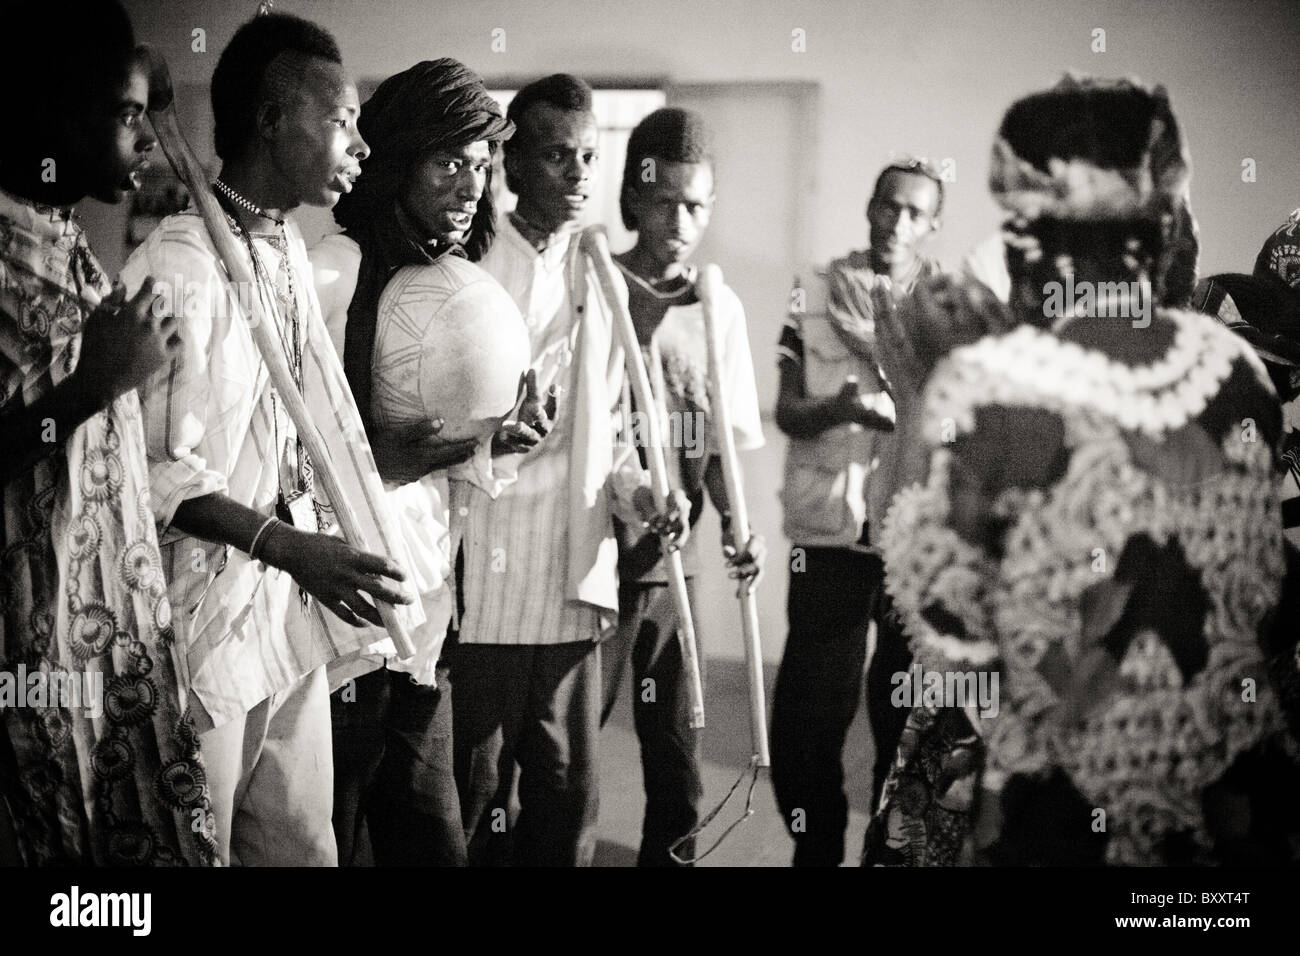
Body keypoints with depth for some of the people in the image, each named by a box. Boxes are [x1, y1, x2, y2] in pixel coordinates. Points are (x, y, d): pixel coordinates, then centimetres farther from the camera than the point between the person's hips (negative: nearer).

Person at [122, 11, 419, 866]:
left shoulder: (290, 249, 8)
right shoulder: (180, 265, -19)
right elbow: (156, 473, -17)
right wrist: (290, 546, -22)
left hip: (293, 614, 8)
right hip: (210, 623, -7)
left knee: (302, 848, 14)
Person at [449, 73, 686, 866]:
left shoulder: (599, 279, 14)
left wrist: (635, 489, 2)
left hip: (575, 586, 5)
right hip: (481, 585, -4)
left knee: (569, 792, 9)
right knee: (474, 796, 1)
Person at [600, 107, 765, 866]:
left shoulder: (721, 308, 8)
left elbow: (724, 440, 10)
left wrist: (735, 519, -6)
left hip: (676, 558, 4)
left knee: (676, 737, 8)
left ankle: (671, 856, 23)